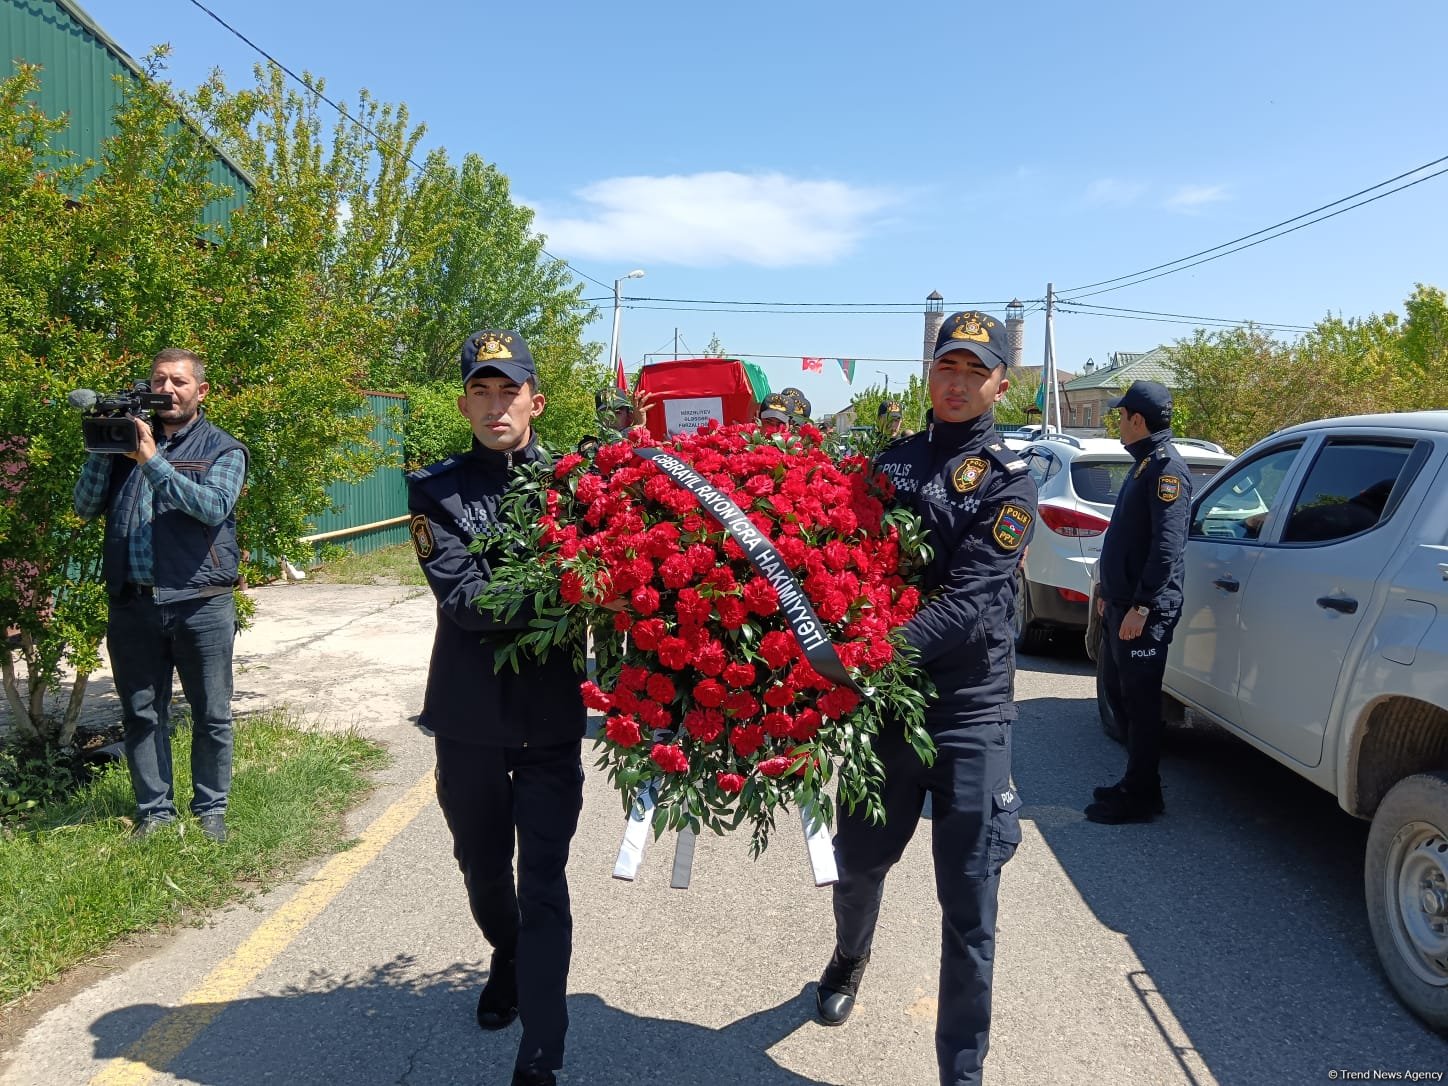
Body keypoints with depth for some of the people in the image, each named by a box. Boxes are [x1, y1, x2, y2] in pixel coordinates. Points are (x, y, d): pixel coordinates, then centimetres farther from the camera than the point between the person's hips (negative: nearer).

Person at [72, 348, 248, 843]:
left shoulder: (222, 448, 3)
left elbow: (214, 506, -15)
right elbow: (86, 506, 7)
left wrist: (153, 461, -18)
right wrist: (102, 448, -5)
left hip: (201, 604, -3)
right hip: (132, 604, 3)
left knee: (211, 716, 5)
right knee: (141, 715, 10)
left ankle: (210, 810, 19)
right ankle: (154, 810, 22)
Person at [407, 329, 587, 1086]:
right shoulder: (436, 490, 0)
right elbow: (463, 599, -15)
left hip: (553, 716, -2)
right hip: (468, 717, 2)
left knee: (543, 885, 1)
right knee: (482, 867, 22)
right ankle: (507, 959, 52)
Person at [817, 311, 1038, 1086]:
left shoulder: (1009, 479, -5)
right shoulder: (890, 460, 9)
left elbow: (972, 599, -18)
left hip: (969, 709, -3)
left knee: (969, 904, 3)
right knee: (857, 858, 19)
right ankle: (849, 958, 51)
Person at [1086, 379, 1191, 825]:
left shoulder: (1167, 467, -14)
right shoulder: (1144, 464, 17)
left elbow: (1167, 544, -22)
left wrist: (1141, 605, -25)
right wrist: (1110, 594, 23)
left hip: (1144, 611, -10)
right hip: (1121, 603, 10)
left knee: (1140, 700, -3)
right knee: (1116, 689, 16)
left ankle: (1141, 797, 7)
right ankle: (1136, 781, 27)